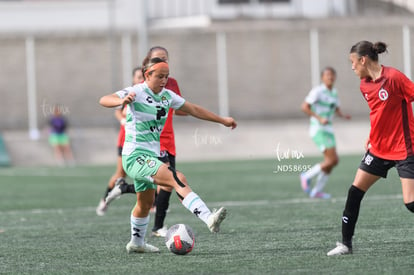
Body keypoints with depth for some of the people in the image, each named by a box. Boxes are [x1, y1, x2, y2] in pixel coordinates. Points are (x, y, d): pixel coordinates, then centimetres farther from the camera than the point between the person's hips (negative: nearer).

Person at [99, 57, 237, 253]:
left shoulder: (166, 96, 9)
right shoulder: (137, 92, -13)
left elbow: (193, 109, 20)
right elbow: (104, 100, -26)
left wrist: (222, 120, 22)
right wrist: (121, 101, -48)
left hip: (150, 156, 9)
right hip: (135, 155, -9)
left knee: (146, 203, 22)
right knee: (178, 179, -27)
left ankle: (136, 243, 43)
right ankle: (209, 219, -40)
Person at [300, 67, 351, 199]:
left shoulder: (334, 92, 12)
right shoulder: (317, 91, -12)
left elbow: (337, 110, 25)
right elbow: (304, 107, -17)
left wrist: (344, 116, 2)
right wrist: (319, 119, -24)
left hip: (328, 130, 8)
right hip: (318, 129, -8)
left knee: (333, 161, 7)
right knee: (332, 160, -16)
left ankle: (317, 191, 17)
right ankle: (307, 176, 2)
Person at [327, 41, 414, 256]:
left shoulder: (394, 77, -17)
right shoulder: (364, 85, 7)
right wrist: (372, 137, 15)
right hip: (378, 148, 8)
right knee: (355, 192, 4)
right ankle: (346, 244, 14)